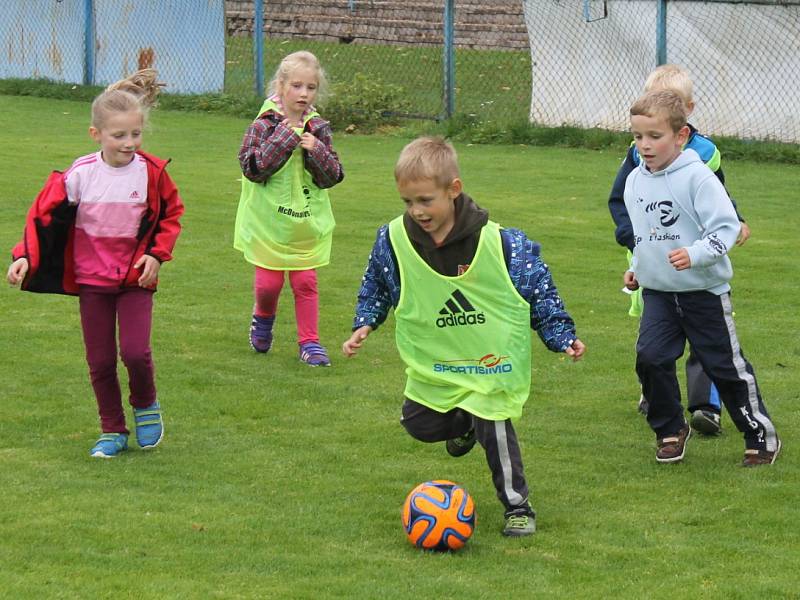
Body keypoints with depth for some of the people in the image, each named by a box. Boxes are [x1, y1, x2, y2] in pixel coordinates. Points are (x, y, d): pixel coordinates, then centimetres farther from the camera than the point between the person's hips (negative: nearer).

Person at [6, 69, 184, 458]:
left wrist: (157, 253, -6)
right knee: (100, 361, 5)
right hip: (92, 279, 1)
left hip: (136, 279, -1)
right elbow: (44, 214, -4)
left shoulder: (151, 173, -10)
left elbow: (171, 213, 6)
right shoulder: (79, 175, -12)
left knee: (135, 352, -14)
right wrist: (24, 256, -14)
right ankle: (112, 432, 20)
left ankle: (146, 406, 16)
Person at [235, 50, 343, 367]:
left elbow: (332, 176, 1)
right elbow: (252, 168, -19)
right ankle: (263, 319, 33)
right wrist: (284, 138, -23)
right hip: (268, 220, -2)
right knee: (269, 282, 2)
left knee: (306, 281, 2)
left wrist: (316, 151, -18)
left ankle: (309, 341, 12)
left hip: (306, 221, 2)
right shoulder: (264, 125, -10)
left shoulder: (318, 129, 0)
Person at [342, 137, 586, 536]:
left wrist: (562, 337, -9)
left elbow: (539, 290, -7)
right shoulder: (394, 241, -12)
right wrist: (364, 325, -3)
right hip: (432, 365, 4)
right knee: (419, 424, 12)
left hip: (491, 361, -4)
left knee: (494, 429, -13)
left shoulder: (501, 244, -20)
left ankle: (517, 507, 8)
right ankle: (463, 424, 46)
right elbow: (375, 289, 9)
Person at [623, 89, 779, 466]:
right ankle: (670, 430, 7)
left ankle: (761, 436, 18)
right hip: (657, 292, 5)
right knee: (650, 357, -13)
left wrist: (695, 254, -31)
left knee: (726, 366, 3)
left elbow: (726, 227, -19)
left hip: (704, 291, -5)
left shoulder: (696, 177, -16)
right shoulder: (635, 181, 4)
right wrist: (636, 269, 15)